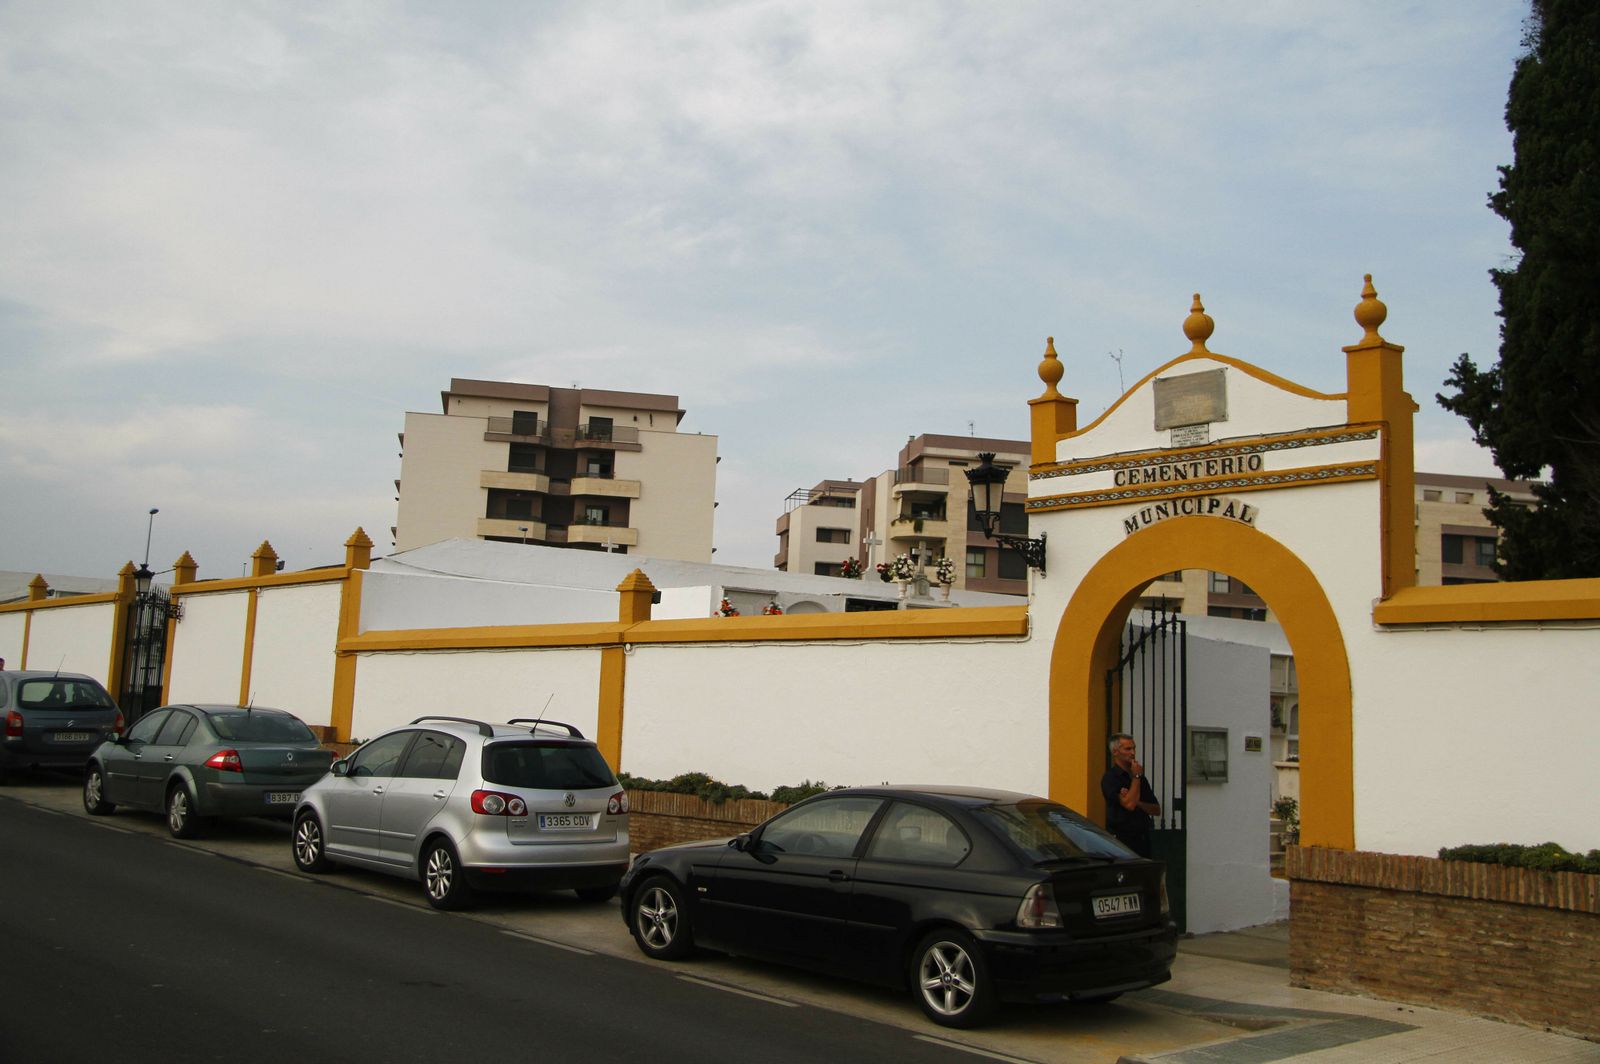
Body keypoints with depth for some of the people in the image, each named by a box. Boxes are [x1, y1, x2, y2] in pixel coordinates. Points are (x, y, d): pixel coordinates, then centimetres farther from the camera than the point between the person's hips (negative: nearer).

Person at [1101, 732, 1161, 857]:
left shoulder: (1140, 778, 16)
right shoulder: (1110, 778, -7)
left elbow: (1156, 810, 13)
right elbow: (1129, 804, -19)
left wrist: (1137, 802, -7)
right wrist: (1136, 777, -8)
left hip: (1143, 839, 7)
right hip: (1122, 841, -6)